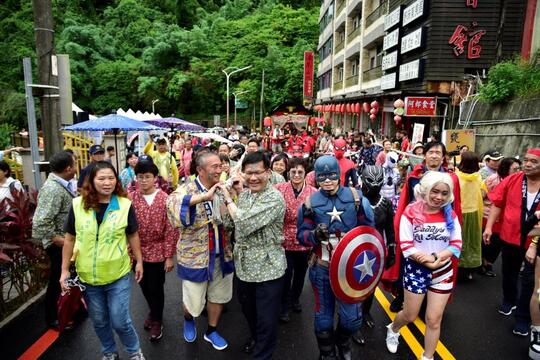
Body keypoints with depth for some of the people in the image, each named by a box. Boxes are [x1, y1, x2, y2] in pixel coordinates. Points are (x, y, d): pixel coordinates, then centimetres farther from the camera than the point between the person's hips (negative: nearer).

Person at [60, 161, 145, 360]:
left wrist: (139, 261, 7)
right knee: (99, 321, 19)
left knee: (120, 321, 4)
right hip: (87, 276, 2)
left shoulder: (125, 204, -9)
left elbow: (133, 235, 2)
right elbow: (69, 239, 2)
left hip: (118, 275, -2)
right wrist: (65, 270, 4)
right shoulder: (77, 205, -7)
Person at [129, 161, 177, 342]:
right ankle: (153, 312, 46)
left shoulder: (165, 199, -13)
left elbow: (171, 230, -10)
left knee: (156, 288, 9)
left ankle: (157, 320, 34)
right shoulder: (131, 198, -4)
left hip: (157, 252, -3)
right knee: (144, 286, 19)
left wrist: (169, 256, -10)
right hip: (137, 251, 3)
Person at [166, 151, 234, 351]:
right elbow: (171, 202, -39)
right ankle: (188, 319, 45)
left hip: (221, 255, 5)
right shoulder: (188, 189, -16)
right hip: (195, 256, -5)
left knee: (218, 296, 17)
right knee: (194, 302, 9)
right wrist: (205, 196, -45)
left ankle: (211, 331, 42)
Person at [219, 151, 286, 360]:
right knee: (248, 310, 26)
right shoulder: (243, 195, 4)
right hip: (244, 265, 7)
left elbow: (245, 224, -28)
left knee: (266, 320, 6)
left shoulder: (274, 198, -20)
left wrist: (228, 199, -17)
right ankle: (255, 337, 52)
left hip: (268, 269, -7)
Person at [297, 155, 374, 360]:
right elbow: (301, 234, -3)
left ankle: (343, 343, 41)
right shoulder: (310, 203, -4)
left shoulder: (356, 197, -4)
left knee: (352, 317, 6)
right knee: (323, 317, 12)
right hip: (322, 268, 0)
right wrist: (315, 235, -23)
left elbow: (368, 228, 4)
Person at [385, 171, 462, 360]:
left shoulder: (450, 215, -2)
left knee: (434, 320, 9)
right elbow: (406, 246, -16)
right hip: (416, 270, -2)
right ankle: (392, 329, 47)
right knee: (410, 316, 14)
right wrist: (429, 262, -22)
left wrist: (437, 257, -22)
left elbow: (456, 245, -5)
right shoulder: (411, 213, -13)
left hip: (443, 272, 3)